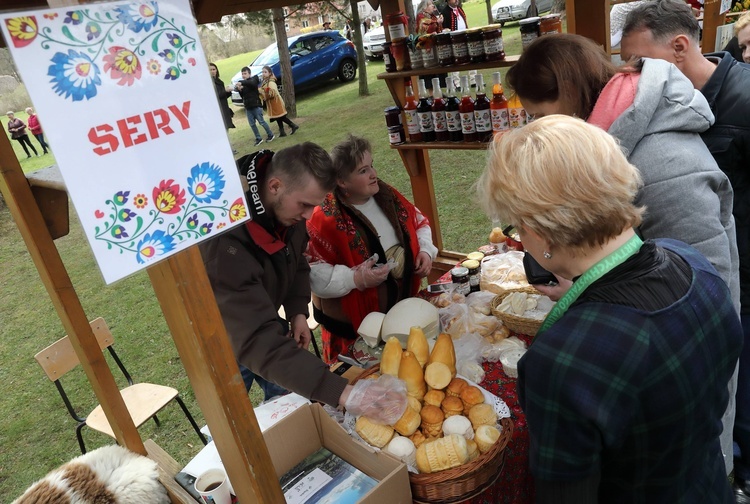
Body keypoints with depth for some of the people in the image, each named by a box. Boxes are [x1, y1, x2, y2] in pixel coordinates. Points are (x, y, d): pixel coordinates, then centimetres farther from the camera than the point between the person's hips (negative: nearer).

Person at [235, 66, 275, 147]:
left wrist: (241, 83, -39)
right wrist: (239, 90, -6)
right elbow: (242, 95, 14)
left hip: (256, 105, -6)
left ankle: (271, 135, 12)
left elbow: (252, 83, -28)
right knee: (252, 124, 4)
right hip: (248, 107, 6)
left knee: (261, 121, -3)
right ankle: (258, 139, 12)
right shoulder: (243, 83, 14)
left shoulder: (254, 79, -3)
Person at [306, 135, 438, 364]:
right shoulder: (325, 219, -23)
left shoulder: (386, 195, -1)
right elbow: (311, 272, -24)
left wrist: (425, 250, -4)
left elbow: (419, 222, 13)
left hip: (403, 304, 6)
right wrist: (355, 278, -30)